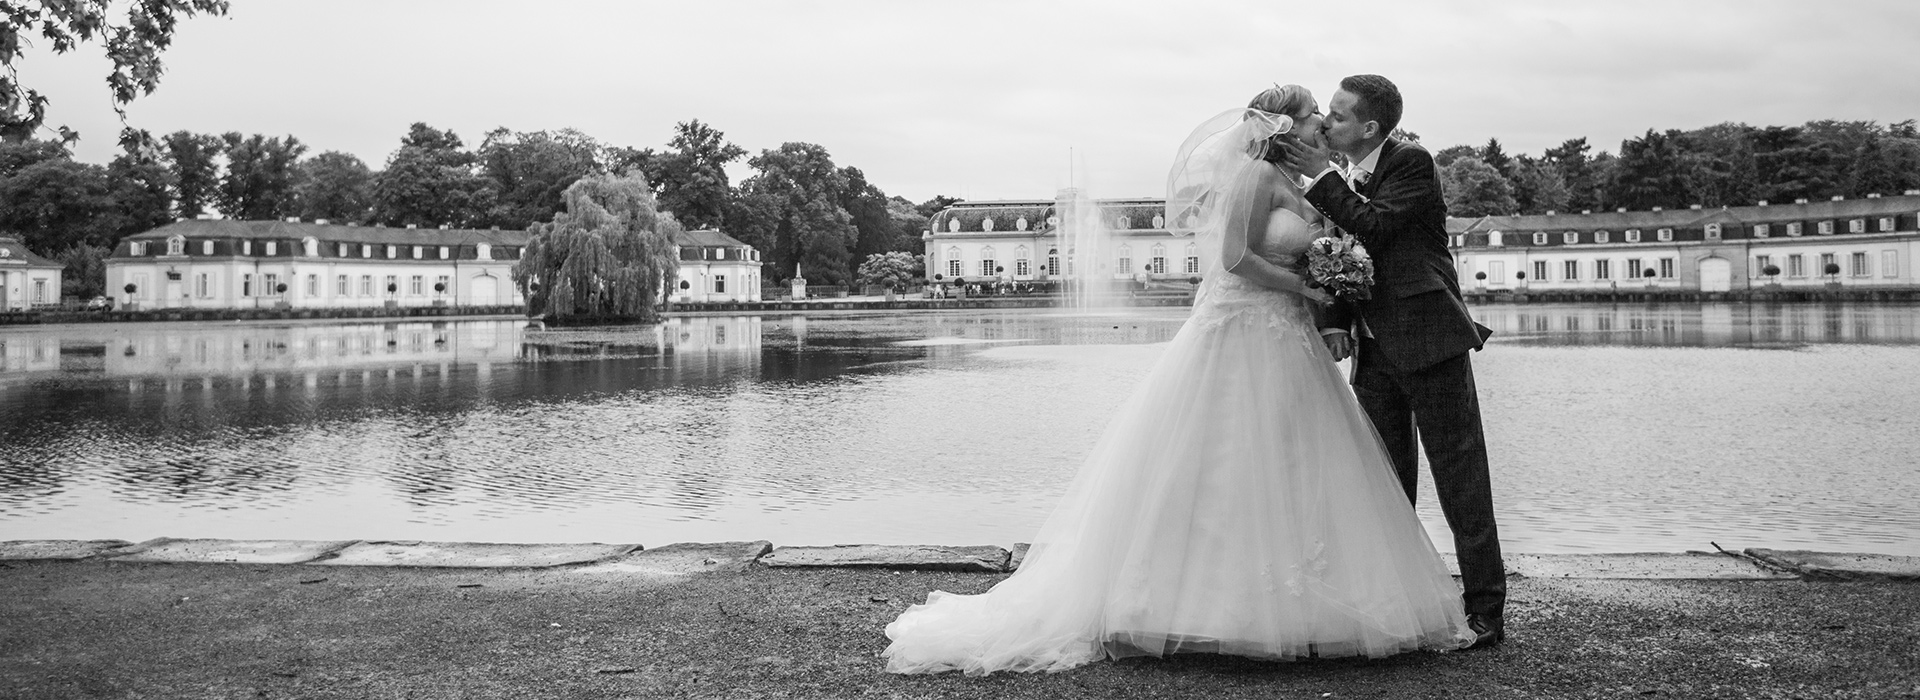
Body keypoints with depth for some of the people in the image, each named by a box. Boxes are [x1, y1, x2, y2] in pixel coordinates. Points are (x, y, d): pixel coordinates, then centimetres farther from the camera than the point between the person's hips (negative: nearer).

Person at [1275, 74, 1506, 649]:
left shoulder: (1413, 163, -9)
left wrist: (1322, 177, -16)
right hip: (1376, 348, 7)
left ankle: (1485, 611, 3)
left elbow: (1372, 230, -22)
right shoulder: (1347, 180, 13)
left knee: (1460, 478, -3)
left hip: (1429, 342, -7)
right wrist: (1337, 321, -4)